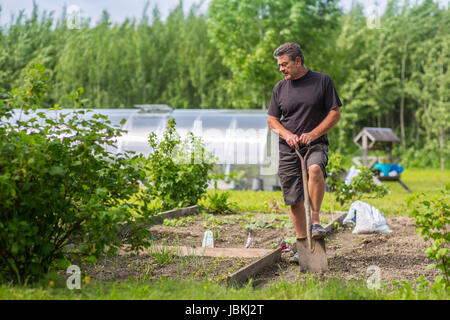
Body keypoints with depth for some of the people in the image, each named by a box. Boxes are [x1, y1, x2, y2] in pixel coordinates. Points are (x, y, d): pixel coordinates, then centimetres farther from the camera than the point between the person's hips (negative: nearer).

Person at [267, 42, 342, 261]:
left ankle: (315, 220, -22)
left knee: (315, 169, -35)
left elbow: (335, 113, 0)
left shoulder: (322, 81, 1)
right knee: (294, 199, 1)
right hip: (288, 149, 3)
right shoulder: (280, 88, 10)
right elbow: (271, 120, 12)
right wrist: (287, 135, -8)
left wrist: (314, 134, -13)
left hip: (315, 144, -3)